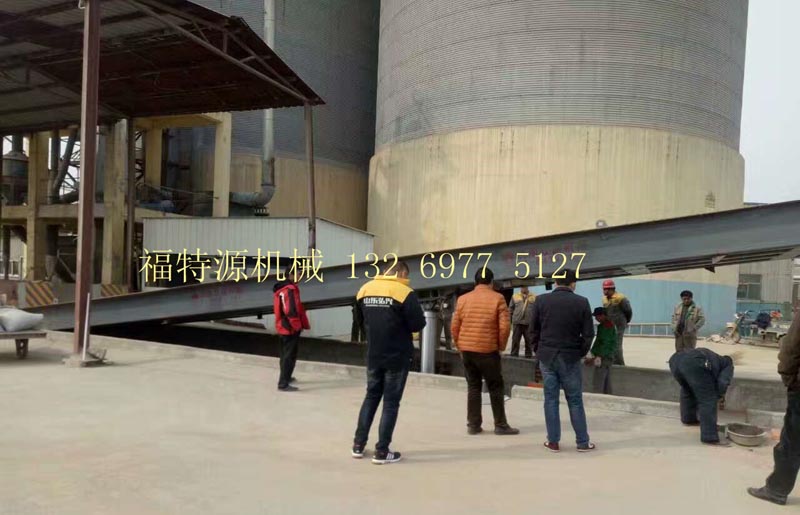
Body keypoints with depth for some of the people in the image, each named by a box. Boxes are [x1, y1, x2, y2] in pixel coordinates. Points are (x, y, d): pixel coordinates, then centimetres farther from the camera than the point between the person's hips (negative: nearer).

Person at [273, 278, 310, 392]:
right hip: (290, 328, -10)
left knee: (286, 354, 22)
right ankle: (283, 384, -1)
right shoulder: (290, 290, -21)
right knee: (290, 356, -3)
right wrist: (297, 326, -15)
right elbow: (291, 311, -26)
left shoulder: (281, 288, 10)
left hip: (283, 326, 10)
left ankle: (285, 377, 37)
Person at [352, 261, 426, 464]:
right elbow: (418, 324, -14)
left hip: (373, 355, 5)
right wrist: (402, 325, 4)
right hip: (397, 356, -5)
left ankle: (358, 444, 23)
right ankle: (382, 451, 8)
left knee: (371, 396, 20)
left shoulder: (365, 289, 2)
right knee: (391, 402, 5)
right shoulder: (404, 292, -15)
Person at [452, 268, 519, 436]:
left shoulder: (463, 299, 5)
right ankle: (500, 425, 12)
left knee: (473, 387, 12)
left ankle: (473, 424, 13)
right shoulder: (497, 298, -5)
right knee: (496, 388, 8)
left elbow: (455, 326, 6)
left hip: (467, 350, 4)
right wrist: (501, 346, 5)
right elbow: (504, 327, -10)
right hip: (487, 350, -4)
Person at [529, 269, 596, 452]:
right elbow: (588, 333, -4)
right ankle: (582, 442, 15)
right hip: (570, 357, -1)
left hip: (547, 356, 1)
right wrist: (581, 353, 9)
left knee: (551, 399, 8)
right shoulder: (582, 302, -5)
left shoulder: (541, 300, -2)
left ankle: (553, 442, 12)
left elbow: (533, 329, 2)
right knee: (575, 401, 8)